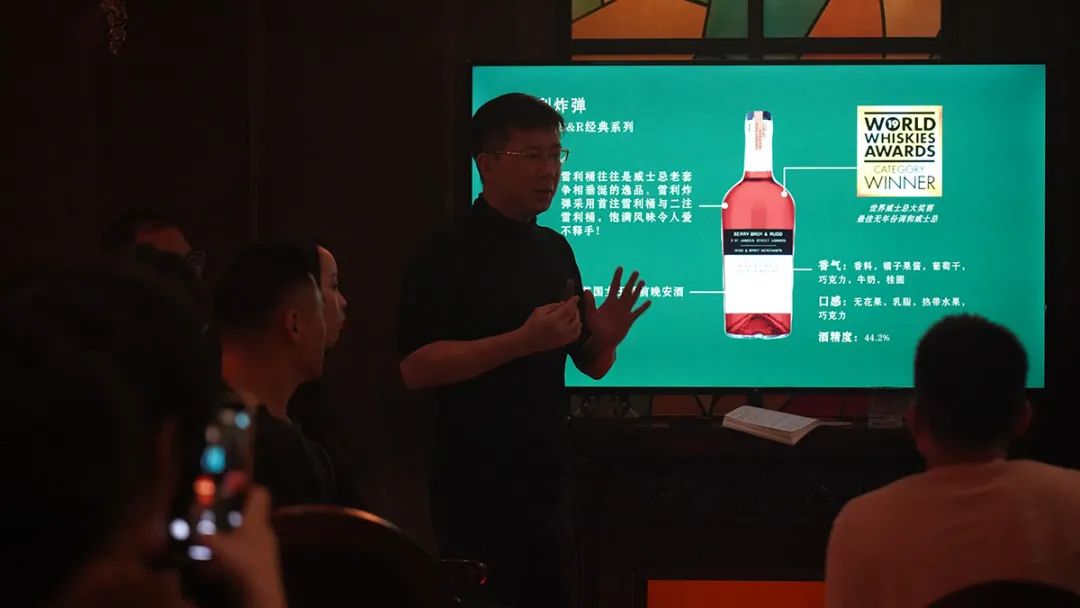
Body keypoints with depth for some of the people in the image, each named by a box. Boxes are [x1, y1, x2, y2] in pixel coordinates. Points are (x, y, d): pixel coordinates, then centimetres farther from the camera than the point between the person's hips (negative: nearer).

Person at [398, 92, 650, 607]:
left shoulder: (554, 249, 10)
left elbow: (589, 366, 15)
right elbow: (415, 367, -20)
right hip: (478, 491, -7)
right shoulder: (447, 255, -10)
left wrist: (604, 340, -8)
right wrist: (522, 341, -26)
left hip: (546, 484, 7)